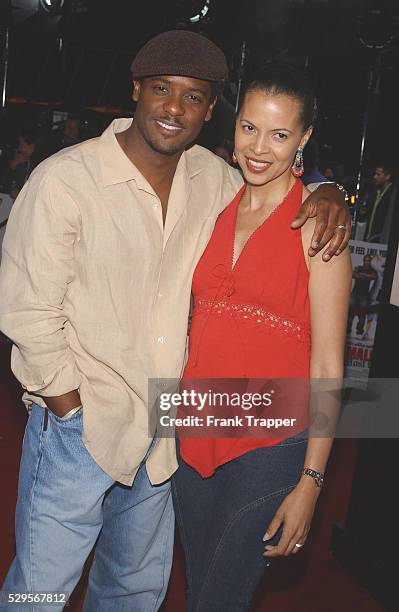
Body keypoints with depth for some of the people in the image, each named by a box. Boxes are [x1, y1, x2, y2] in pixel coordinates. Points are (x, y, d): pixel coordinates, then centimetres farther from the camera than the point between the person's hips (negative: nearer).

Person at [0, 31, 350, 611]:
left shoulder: (211, 177, 0)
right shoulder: (65, 179, -16)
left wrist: (327, 193, -4)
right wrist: (72, 407, -12)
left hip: (160, 429, 6)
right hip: (79, 423, -5)